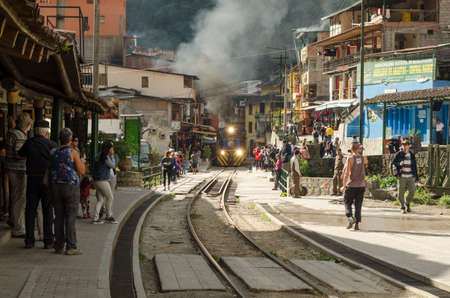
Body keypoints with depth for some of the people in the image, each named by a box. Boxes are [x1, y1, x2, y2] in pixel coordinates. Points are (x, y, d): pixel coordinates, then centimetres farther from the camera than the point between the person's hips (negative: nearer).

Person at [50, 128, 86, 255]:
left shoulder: (54, 152, 5)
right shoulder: (73, 152, -10)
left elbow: (50, 170, 14)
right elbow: (82, 171, -7)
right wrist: (82, 162, 14)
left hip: (56, 187, 5)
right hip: (71, 187, -5)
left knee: (59, 217, 8)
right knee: (71, 218, -4)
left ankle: (59, 246, 8)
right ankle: (71, 247, -6)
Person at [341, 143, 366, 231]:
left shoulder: (350, 158, -9)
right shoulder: (363, 158, 4)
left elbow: (347, 173, -13)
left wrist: (344, 186, -10)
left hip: (351, 185, -3)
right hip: (361, 185, 4)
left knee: (347, 203, 8)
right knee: (358, 205, 8)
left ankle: (350, 217, -15)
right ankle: (357, 223, 3)